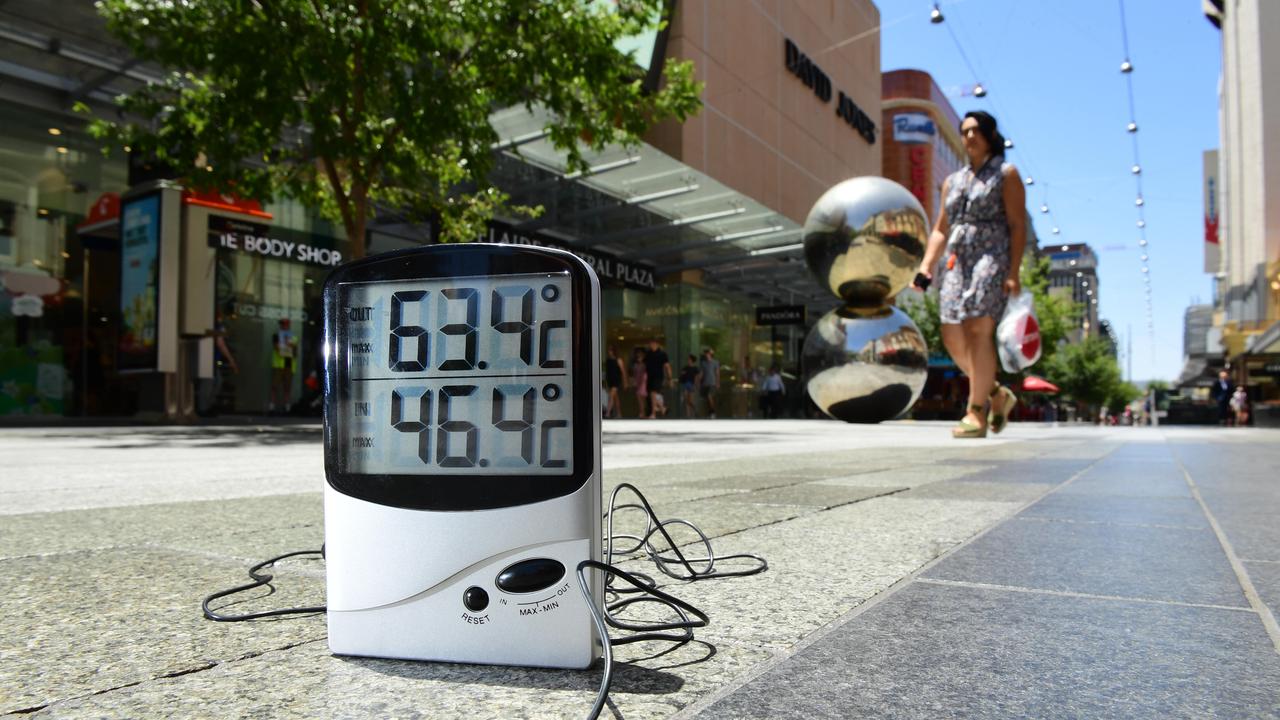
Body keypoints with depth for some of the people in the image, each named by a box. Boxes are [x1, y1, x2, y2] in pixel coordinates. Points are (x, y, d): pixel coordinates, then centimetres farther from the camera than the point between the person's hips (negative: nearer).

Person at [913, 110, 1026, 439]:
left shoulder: (1006, 174, 8)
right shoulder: (952, 181, 23)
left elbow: (1018, 225, -1)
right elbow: (940, 230, 21)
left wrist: (1013, 272, -12)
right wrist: (926, 267, 5)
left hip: (992, 257, -5)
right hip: (957, 261, 6)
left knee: (978, 329, -19)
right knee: (953, 337, -3)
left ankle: (977, 413, -16)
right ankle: (997, 394, 17)